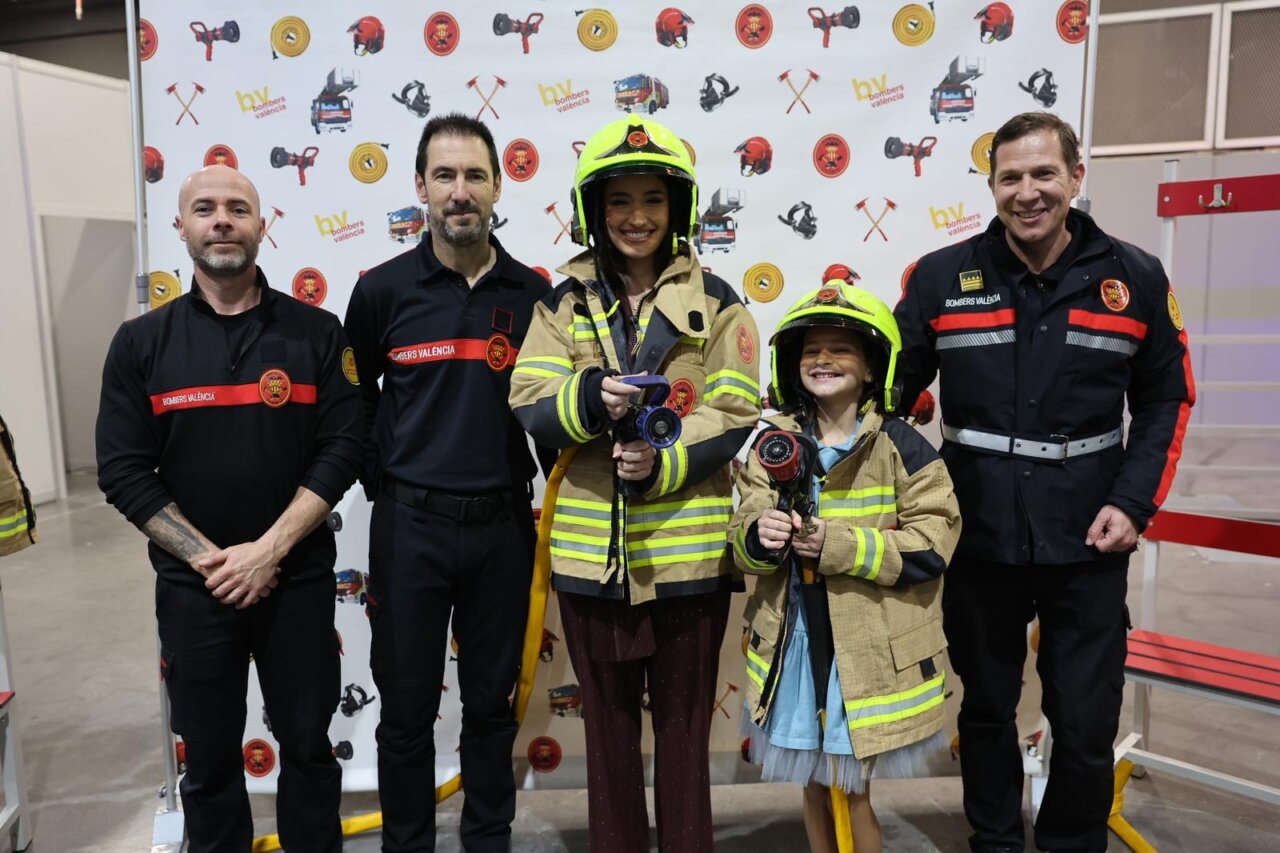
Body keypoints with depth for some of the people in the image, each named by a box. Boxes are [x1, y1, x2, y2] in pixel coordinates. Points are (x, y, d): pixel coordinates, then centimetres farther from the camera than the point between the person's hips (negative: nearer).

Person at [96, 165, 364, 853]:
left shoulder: (315, 331, -1)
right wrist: (207, 558, -12)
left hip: (298, 578, 0)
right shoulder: (141, 342, 1)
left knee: (307, 743, 12)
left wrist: (269, 549, -14)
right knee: (208, 754, 15)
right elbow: (123, 471, -2)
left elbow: (341, 448, -7)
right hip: (192, 584, 1)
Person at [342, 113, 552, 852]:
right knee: (408, 709, 11)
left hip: (503, 522, 1)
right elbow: (355, 401, 8)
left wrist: (544, 491, 3)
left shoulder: (533, 292, 1)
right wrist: (384, 483, 4)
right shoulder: (383, 290, -3)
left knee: (492, 701, 15)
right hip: (410, 523, -1)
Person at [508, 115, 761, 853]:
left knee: (684, 727, 13)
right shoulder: (565, 304, 4)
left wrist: (662, 466, -23)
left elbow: (736, 420, -6)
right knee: (608, 725, 18)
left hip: (687, 549, -2)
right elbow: (531, 408, -5)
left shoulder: (715, 302, -1)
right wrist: (592, 398, -26)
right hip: (591, 550, 2)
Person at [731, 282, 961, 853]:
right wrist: (759, 537, -20)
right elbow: (744, 544, 4)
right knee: (815, 784, 19)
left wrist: (840, 545, -24)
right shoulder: (773, 446, 2)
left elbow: (932, 543, -13)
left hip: (869, 649, -3)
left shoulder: (901, 447, -9)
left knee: (851, 790, 8)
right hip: (794, 642, 4)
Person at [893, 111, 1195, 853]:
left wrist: (1135, 501, -4)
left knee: (1086, 724, 10)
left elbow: (1167, 400, 7)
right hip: (979, 541, 0)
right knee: (987, 710, 17)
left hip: (1086, 547, 0)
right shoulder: (941, 278, -3)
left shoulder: (1136, 279, -1)